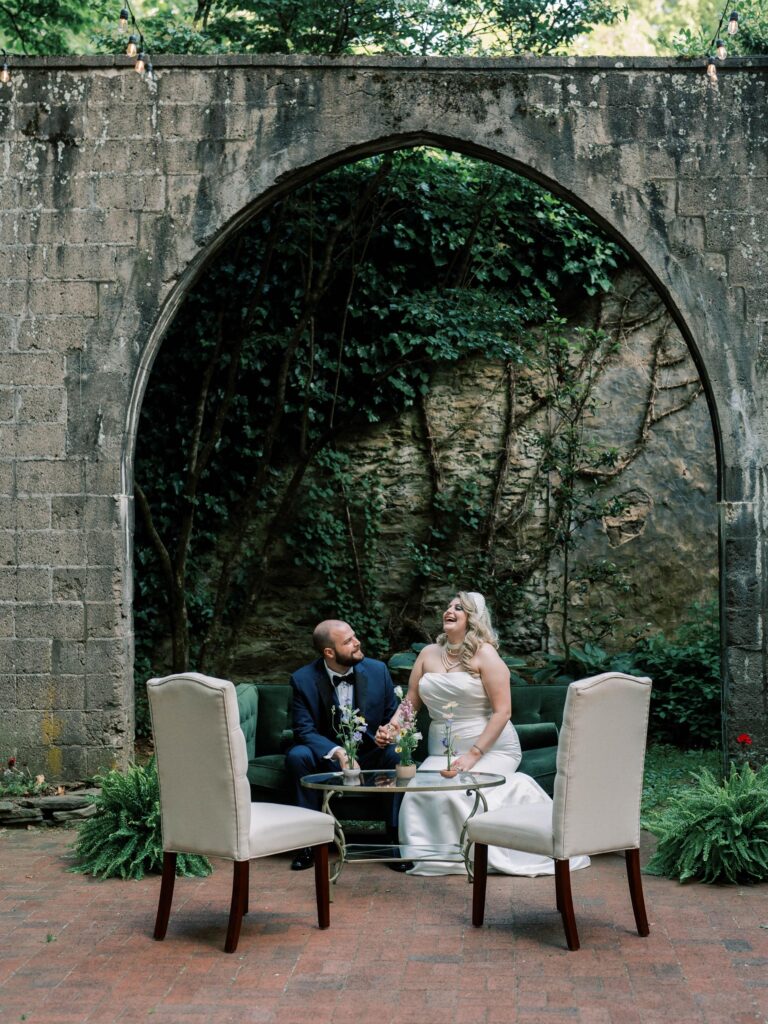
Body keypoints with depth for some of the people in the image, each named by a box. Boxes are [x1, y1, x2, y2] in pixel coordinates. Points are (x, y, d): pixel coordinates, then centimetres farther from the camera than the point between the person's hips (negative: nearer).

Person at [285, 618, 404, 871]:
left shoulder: (378, 670, -4)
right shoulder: (303, 680, -10)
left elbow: (393, 717, 6)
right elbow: (304, 730, -14)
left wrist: (386, 734, -19)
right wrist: (337, 753, -32)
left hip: (371, 755, 1)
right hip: (327, 757, -1)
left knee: (399, 754, -31)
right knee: (297, 755, -31)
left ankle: (398, 840, -21)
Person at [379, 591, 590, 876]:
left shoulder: (484, 654, -6)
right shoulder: (429, 654, 12)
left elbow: (502, 710, -11)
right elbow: (411, 701, 14)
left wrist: (473, 754, -18)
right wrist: (392, 726, -9)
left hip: (491, 749, -4)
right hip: (441, 752, 5)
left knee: (457, 794, -30)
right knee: (417, 795, -25)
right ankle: (420, 852, -8)